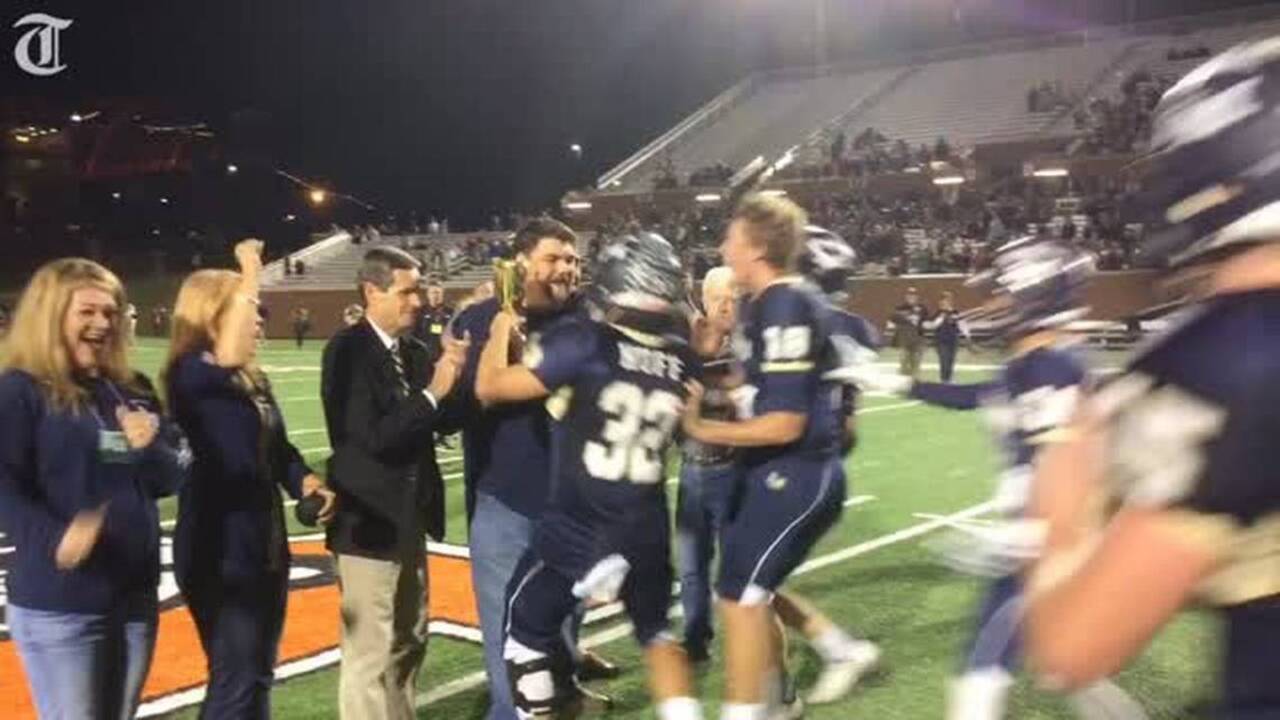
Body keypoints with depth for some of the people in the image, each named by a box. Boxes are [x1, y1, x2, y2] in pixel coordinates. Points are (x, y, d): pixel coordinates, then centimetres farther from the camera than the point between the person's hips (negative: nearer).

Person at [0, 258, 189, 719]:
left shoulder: (133, 391, 10)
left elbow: (176, 476, 10)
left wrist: (151, 449, -12)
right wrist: (54, 539, -32)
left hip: (135, 595, 6)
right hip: (57, 604, -6)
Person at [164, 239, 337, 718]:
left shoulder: (254, 379, 11)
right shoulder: (190, 375, -15)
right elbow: (227, 360, -37)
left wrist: (305, 482, -4)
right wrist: (250, 272, -29)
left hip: (265, 547, 9)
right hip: (220, 553, -8)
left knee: (258, 677, 18)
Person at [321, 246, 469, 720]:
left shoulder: (413, 351, 7)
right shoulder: (347, 350, -16)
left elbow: (440, 422, 6)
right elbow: (375, 437, -24)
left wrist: (452, 375, -8)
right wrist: (433, 392, -22)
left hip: (409, 518, 8)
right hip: (368, 521, -8)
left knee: (409, 641, 19)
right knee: (370, 653, 0)